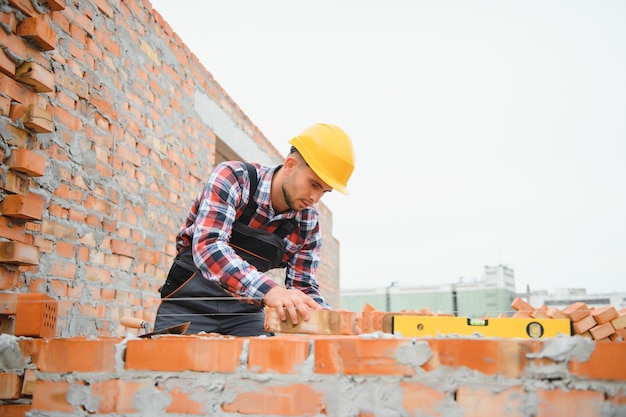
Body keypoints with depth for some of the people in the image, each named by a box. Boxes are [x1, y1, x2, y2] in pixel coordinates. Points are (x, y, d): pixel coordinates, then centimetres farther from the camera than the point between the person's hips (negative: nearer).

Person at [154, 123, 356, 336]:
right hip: (190, 303, -3)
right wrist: (268, 290, -46)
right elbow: (207, 246, -32)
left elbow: (304, 287, -1)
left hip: (245, 313, 4)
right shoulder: (232, 177, -18)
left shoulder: (308, 222, -4)